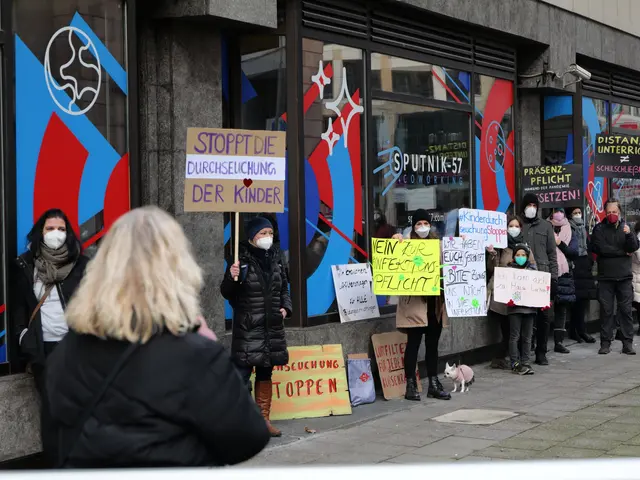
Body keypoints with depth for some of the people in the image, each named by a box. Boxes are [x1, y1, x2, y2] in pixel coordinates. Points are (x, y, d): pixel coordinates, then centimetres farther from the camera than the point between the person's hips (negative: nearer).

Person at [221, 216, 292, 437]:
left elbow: (284, 288, 20)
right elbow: (226, 293, -10)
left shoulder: (275, 259, 8)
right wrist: (232, 278, -28)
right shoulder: (242, 260, -9)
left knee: (265, 373, 13)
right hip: (247, 327, -6)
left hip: (272, 327, 6)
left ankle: (263, 419, 23)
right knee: (242, 373, -10)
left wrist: (285, 307, 4)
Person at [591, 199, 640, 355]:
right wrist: (623, 252, -5)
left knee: (626, 310, 0)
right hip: (605, 277, -1)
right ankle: (605, 343, 7)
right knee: (606, 311, 2)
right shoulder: (599, 229, 3)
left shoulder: (626, 227, 7)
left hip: (624, 276, 1)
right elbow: (599, 248, -9)